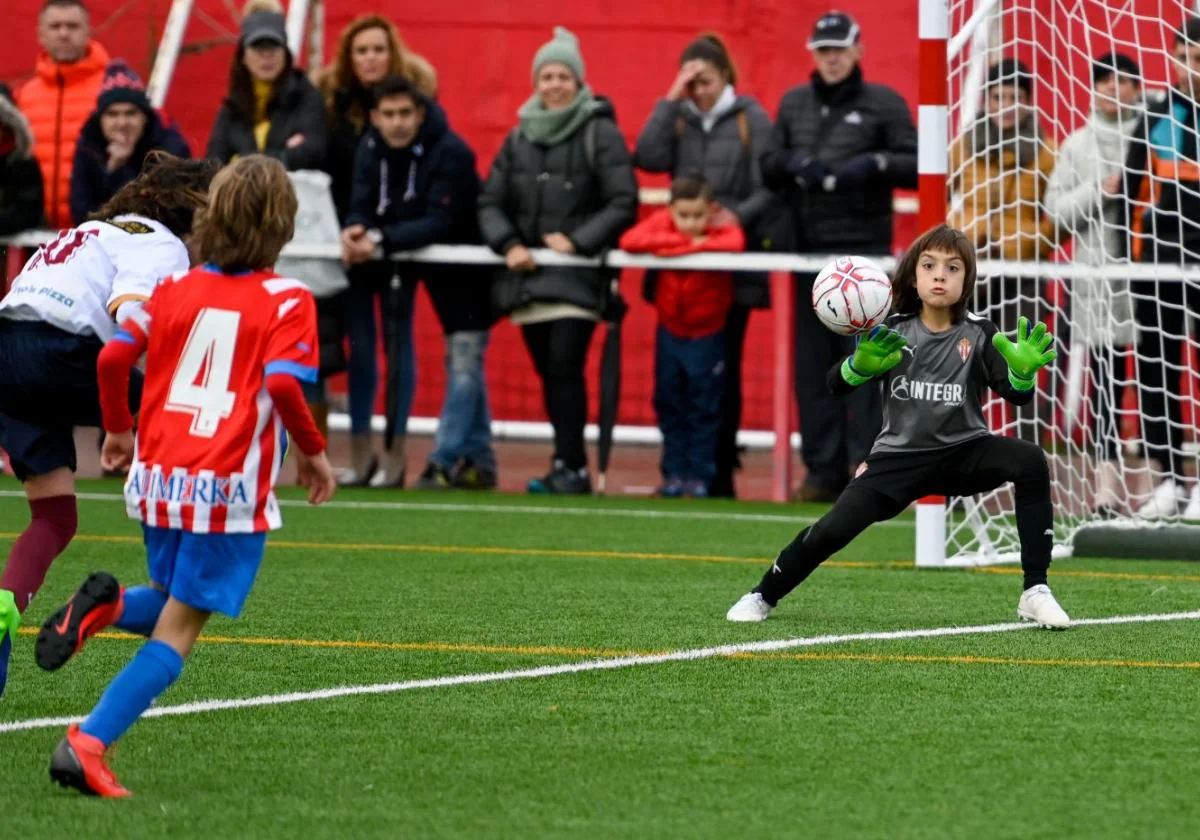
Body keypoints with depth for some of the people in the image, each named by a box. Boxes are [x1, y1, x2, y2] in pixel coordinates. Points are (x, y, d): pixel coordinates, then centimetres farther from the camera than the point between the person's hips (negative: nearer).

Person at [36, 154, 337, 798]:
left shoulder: (176, 288, 9)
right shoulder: (286, 300, -4)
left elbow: (113, 357, 2)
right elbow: (282, 381, -17)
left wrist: (118, 430, 18)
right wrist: (312, 451, -2)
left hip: (157, 478, 5)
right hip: (230, 489, -5)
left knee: (175, 607, 25)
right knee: (177, 631, -1)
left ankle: (108, 604, -6)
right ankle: (86, 745, -15)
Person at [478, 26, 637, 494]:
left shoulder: (600, 134, -1)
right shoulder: (519, 138, 14)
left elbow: (624, 203, -5)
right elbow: (490, 202, 14)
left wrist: (578, 241, -12)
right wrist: (508, 244, -4)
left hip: (577, 275, -5)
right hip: (528, 276, 5)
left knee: (564, 367, -15)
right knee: (548, 372, 5)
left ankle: (571, 466, -11)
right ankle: (568, 465, 11)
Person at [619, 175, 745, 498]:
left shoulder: (722, 227, -13)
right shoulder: (663, 222, -11)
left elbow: (735, 243, -36)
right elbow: (629, 241, -26)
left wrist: (678, 248, -33)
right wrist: (682, 240, -31)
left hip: (708, 335, -2)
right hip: (670, 331, 2)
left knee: (704, 407, 2)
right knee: (670, 403, 6)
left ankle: (699, 475, 8)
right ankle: (674, 473, 14)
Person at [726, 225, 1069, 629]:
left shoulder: (978, 334, -6)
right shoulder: (892, 333, -5)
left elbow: (1017, 394, -13)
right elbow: (837, 383, -13)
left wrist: (1023, 371, -38)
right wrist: (860, 365, -37)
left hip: (963, 452, 0)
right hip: (899, 456, 0)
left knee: (1030, 461, -28)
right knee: (833, 529, -17)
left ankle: (1035, 592, -22)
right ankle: (762, 596, 11)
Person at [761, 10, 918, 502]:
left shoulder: (884, 103, 2)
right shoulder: (794, 105, 15)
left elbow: (917, 166, -3)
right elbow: (768, 170, 15)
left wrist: (873, 164, -18)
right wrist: (789, 163, -6)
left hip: (864, 252, -4)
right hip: (809, 249, 4)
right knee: (813, 364, 4)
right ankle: (824, 470, 8)